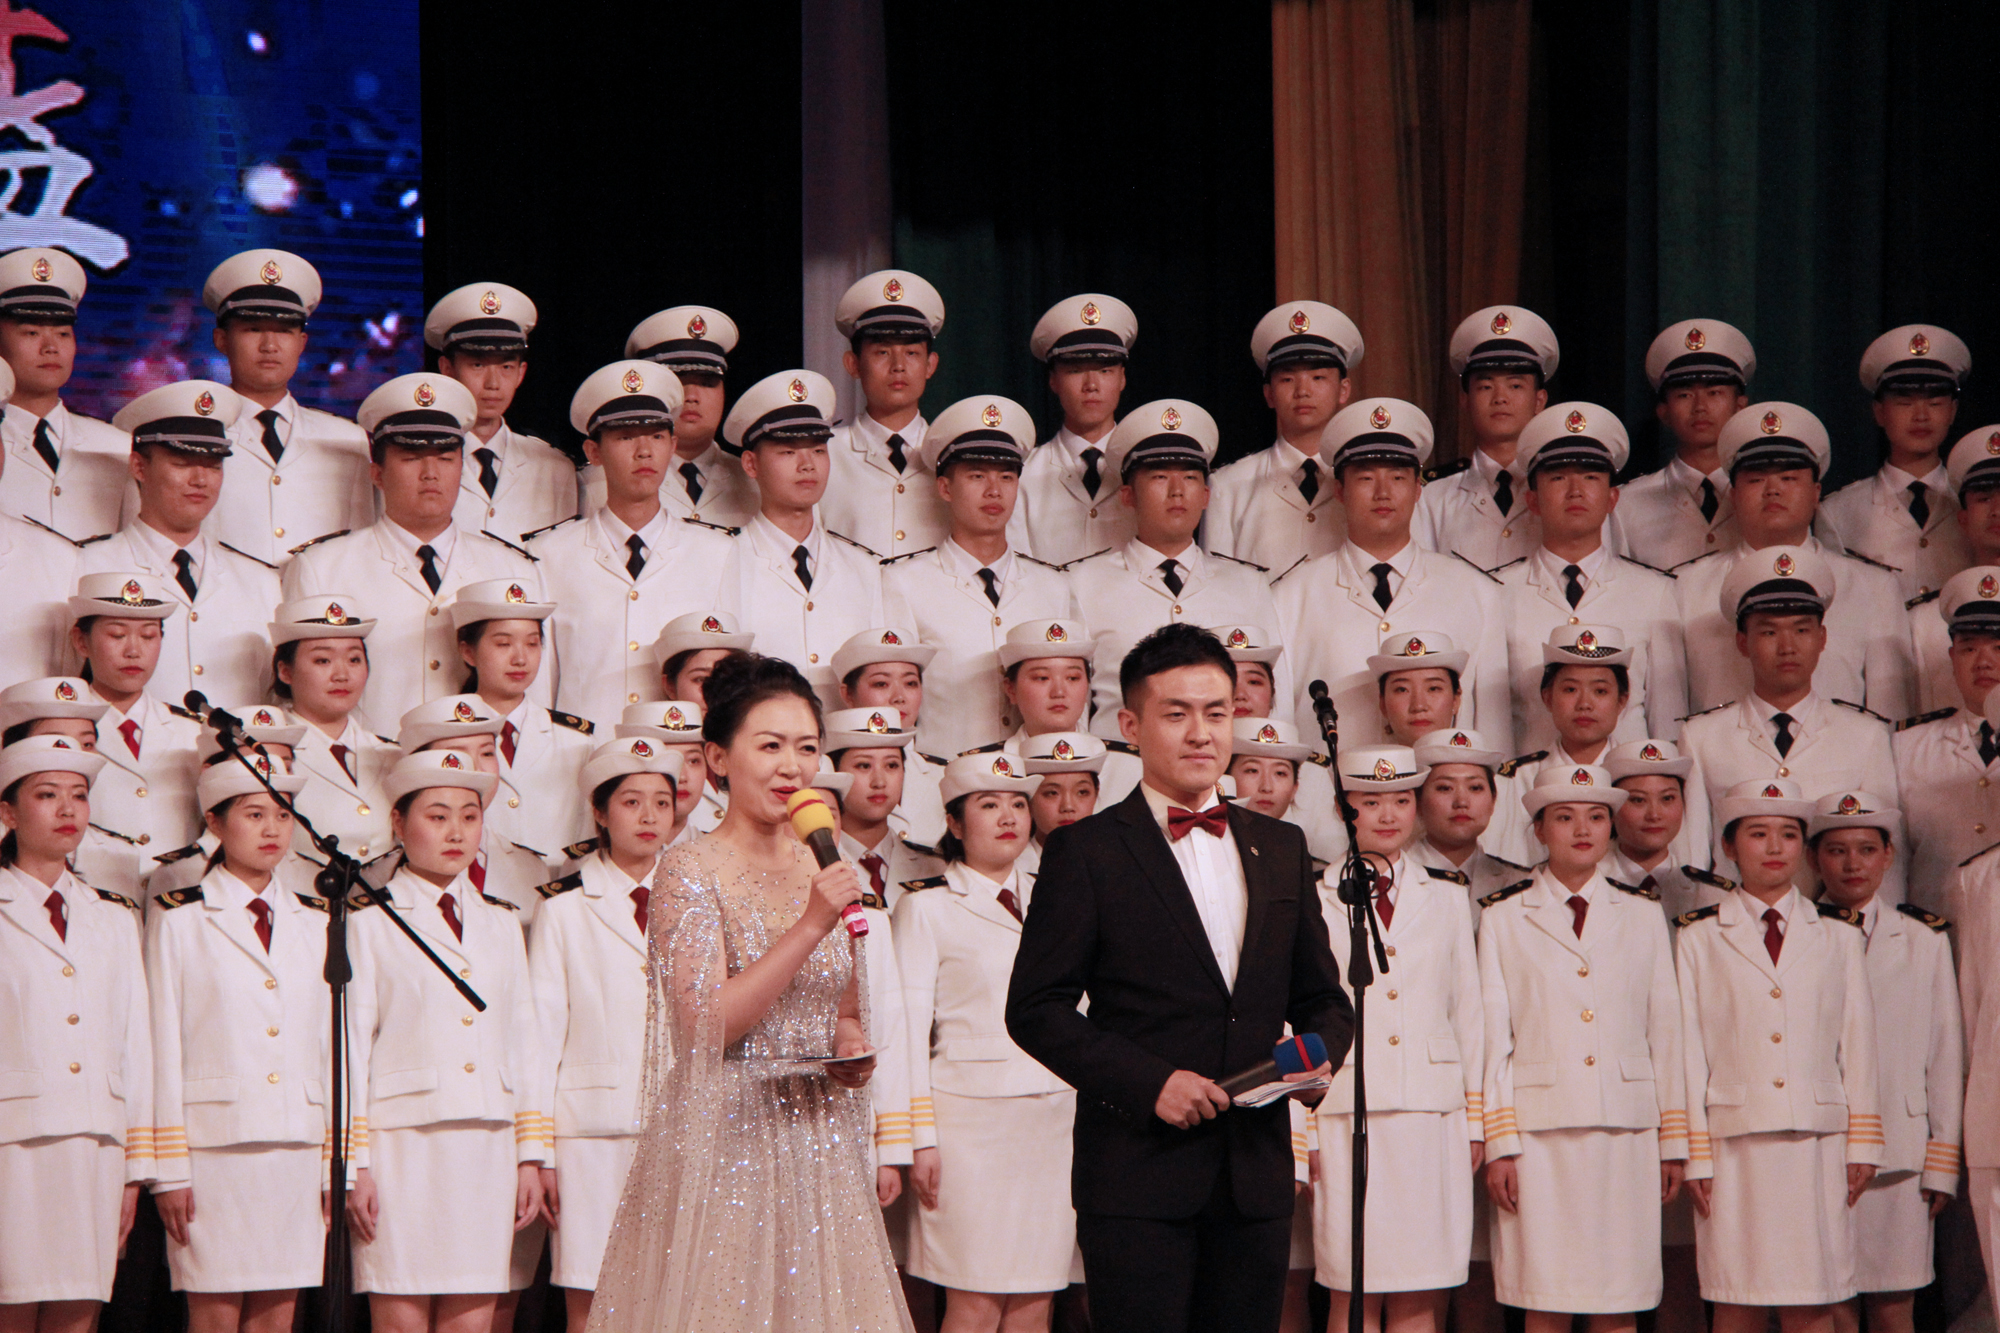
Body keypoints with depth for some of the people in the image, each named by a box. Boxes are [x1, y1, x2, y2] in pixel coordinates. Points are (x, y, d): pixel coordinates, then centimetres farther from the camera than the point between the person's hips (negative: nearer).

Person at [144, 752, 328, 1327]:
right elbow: (163, 1048, -1)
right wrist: (169, 1169, -6)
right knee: (215, 1317, -3)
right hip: (215, 1144, -4)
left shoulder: (315, 921, 13)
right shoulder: (179, 918, 2)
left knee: (277, 1316, 4)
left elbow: (331, 1044, 13)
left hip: (298, 1146, 4)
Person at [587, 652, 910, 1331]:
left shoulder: (827, 872, 10)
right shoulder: (689, 871, -7)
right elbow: (708, 1025, -16)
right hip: (725, 1142, -5)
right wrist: (809, 926, -20)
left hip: (820, 1142, 5)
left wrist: (854, 1052, -2)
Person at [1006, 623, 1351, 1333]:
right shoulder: (1084, 851, -1)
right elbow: (1036, 1009, -6)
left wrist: (1317, 1056, -3)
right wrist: (1149, 1082, -16)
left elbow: (1322, 997, 20)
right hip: (1137, 1176, -5)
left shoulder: (1281, 848, 15)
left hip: (1257, 1179, 5)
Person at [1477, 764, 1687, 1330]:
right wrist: (1499, 1145, -4)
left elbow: (1666, 1031, 11)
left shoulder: (1643, 913, 12)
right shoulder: (1505, 917, 6)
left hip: (1626, 1133, 2)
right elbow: (1493, 1037, 3)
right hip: (1540, 1130, -2)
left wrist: (1673, 1141, 6)